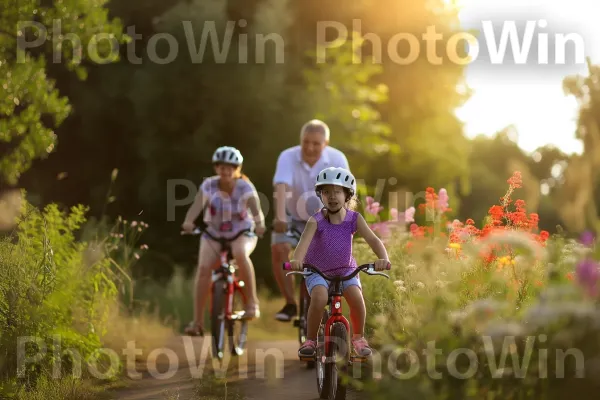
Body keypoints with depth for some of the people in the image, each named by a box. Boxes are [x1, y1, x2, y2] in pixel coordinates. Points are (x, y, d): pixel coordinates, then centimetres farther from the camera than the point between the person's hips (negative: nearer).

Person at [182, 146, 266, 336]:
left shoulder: (245, 187, -16)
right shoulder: (209, 185, -13)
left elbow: (256, 208, -31)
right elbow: (197, 205, -28)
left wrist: (259, 224, -53)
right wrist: (188, 221, -49)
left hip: (242, 233, -1)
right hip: (214, 234, 2)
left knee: (240, 254, -36)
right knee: (203, 268, -22)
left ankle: (252, 302, -21)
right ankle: (197, 321, -18)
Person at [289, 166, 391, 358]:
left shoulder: (354, 219, -10)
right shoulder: (316, 220, -17)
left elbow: (372, 239, -21)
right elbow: (304, 240, -33)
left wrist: (384, 258, -41)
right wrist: (296, 260, -54)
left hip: (346, 270, 2)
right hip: (317, 271, -2)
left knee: (356, 297, -25)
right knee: (319, 297, -30)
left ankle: (358, 337, 2)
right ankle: (310, 339, -9)